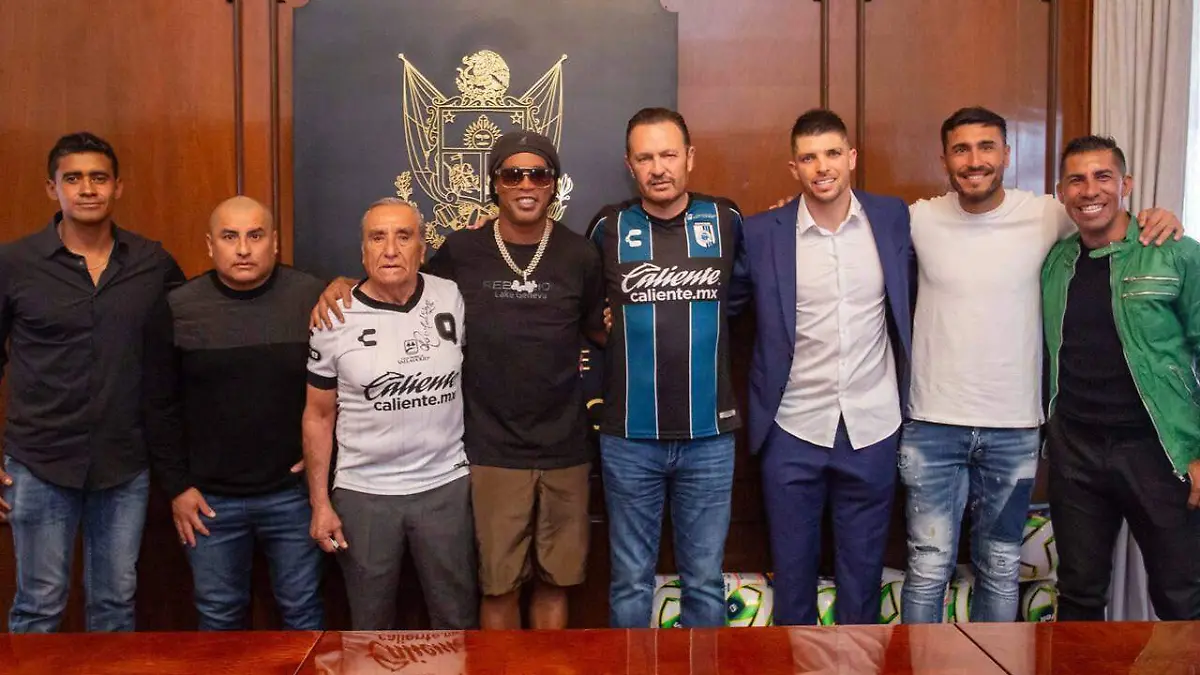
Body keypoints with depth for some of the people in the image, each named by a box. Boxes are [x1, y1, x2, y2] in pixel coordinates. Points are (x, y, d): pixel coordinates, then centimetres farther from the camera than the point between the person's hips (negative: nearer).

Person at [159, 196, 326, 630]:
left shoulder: (312, 298, -7)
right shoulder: (179, 308, -6)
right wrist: (175, 484, -1)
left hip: (292, 491, 0)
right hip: (209, 498, 1)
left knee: (303, 609, 14)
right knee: (219, 615, 16)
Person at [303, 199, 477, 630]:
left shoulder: (453, 299, -4)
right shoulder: (334, 320, -7)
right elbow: (319, 415, 1)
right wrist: (320, 503, -2)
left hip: (447, 486, 1)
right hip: (363, 494, -1)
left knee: (458, 621, 14)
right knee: (371, 626, 15)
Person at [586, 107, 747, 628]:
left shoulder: (726, 220, 0)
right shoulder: (609, 227, -1)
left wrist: (704, 316, 4)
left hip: (709, 436, 1)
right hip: (629, 438, 0)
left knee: (705, 580, 12)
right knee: (631, 580, 11)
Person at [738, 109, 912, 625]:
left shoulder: (893, 218, 1)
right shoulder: (761, 232, -4)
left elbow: (911, 294, 13)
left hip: (872, 428, 1)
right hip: (793, 429, -1)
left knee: (863, 570, 14)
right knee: (792, 569, 12)